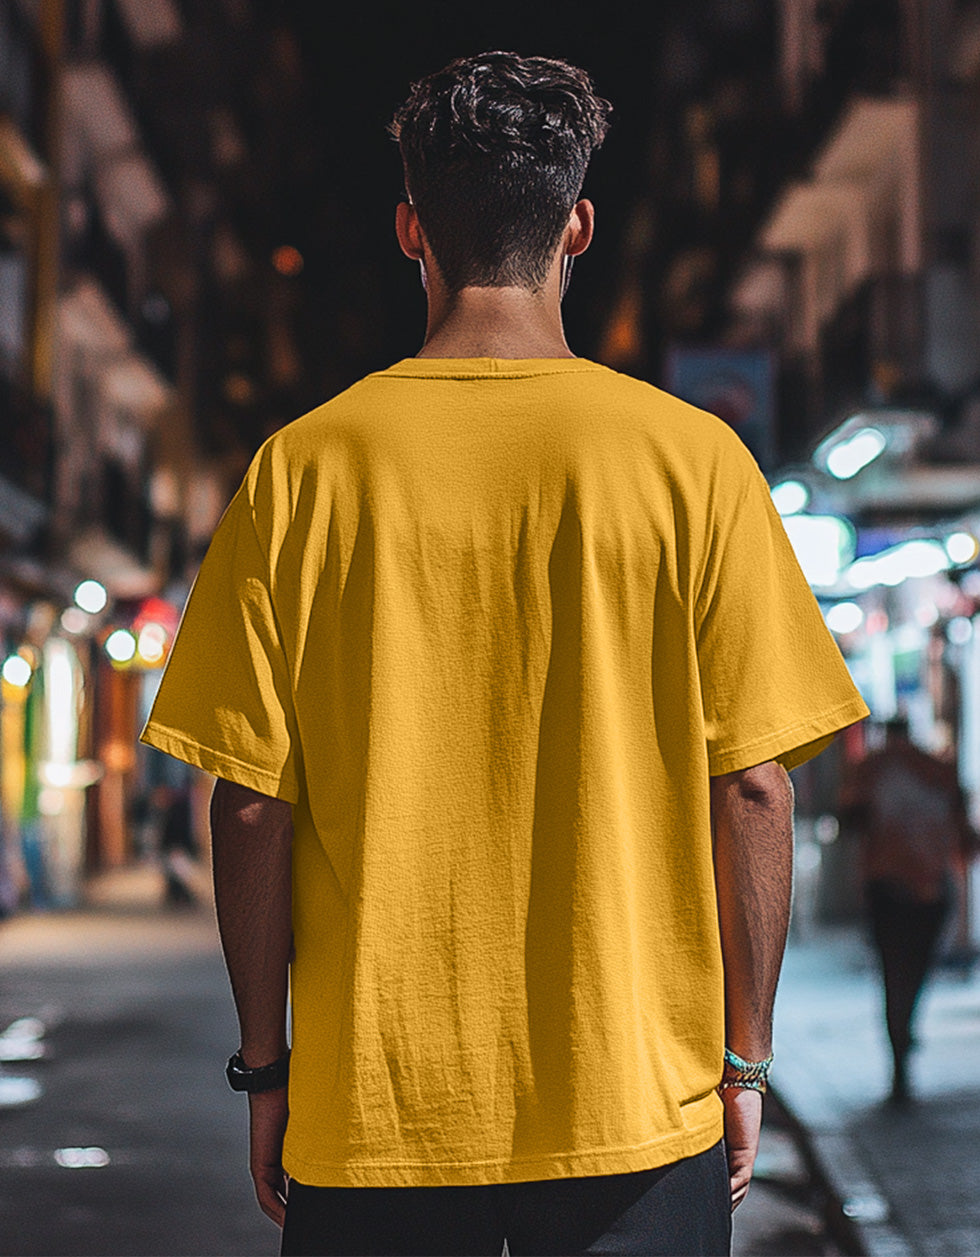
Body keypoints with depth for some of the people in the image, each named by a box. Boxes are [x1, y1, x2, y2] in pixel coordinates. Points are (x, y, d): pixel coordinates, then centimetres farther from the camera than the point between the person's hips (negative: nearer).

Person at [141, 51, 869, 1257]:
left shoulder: (304, 467, -4)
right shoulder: (692, 459, -5)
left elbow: (252, 805, -4)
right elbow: (751, 787, -6)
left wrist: (265, 1065, 7)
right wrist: (743, 1058, 5)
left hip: (371, 1111, 1)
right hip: (635, 1099, 0)